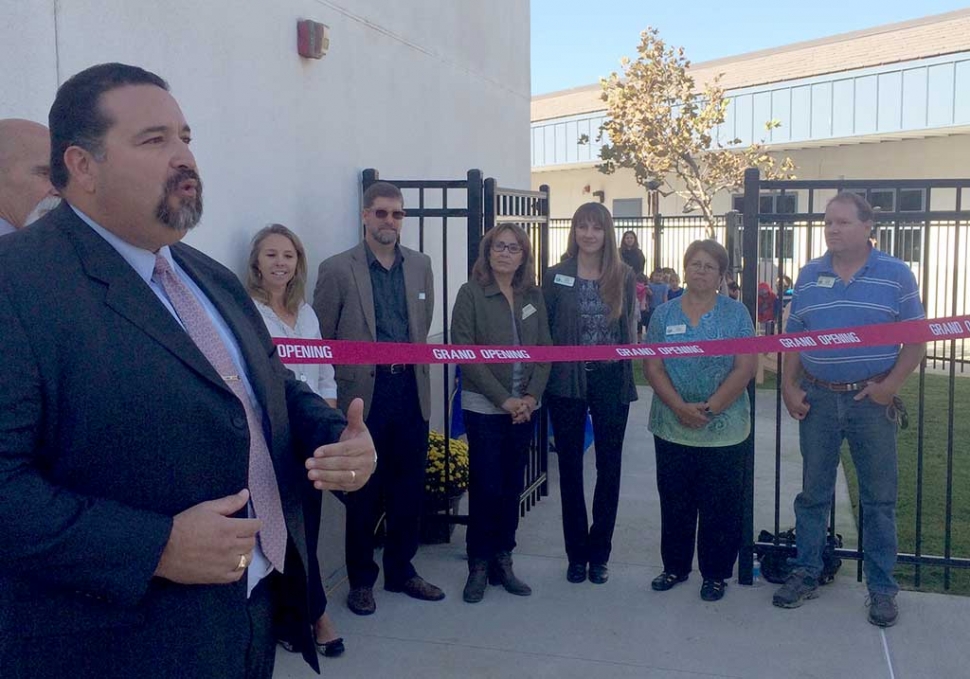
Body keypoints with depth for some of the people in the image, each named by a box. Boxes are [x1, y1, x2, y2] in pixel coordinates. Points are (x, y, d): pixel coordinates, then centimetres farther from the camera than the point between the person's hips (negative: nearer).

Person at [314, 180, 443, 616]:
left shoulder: (420, 265, 9)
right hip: (363, 394, -4)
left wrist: (413, 366, 10)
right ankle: (361, 579, 23)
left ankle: (401, 571, 29)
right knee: (364, 492, 7)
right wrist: (334, 391, -3)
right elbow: (321, 339, -2)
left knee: (409, 489, 12)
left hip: (411, 390, 4)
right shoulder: (337, 269, -4)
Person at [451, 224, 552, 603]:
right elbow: (464, 352, -10)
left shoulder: (533, 296, 8)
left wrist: (532, 395, -7)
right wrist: (503, 399, -14)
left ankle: (502, 562, 21)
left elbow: (544, 349, 7)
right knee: (486, 487, -1)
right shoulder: (471, 294, -5)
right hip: (484, 407, -4)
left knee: (512, 487, 9)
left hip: (525, 408, 4)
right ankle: (479, 567, 13)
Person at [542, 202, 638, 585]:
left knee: (609, 467, 7)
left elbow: (631, 327, 8)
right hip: (567, 381, -1)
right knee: (570, 468, 7)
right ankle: (576, 554, 20)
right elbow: (544, 331, 1)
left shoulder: (623, 276, 3)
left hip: (611, 381, 1)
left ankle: (599, 554, 20)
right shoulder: (556, 277, 1)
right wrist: (546, 376, -4)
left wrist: (628, 360, -4)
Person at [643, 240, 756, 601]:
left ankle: (716, 574, 21)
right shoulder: (664, 314, 5)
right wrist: (681, 407, -15)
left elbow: (745, 368, -8)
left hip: (724, 431, -2)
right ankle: (675, 566, 28)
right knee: (675, 503, 12)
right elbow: (652, 367, -1)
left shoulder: (736, 313, 0)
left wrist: (710, 408, -16)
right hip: (672, 429, 2)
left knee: (720, 507, 6)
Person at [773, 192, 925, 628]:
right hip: (817, 399, 2)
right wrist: (788, 386, 0)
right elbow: (794, 337, 10)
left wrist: (891, 385, -13)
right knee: (813, 493, 10)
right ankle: (806, 575, 23)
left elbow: (916, 338, -2)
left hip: (871, 399, -2)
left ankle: (882, 587, 18)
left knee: (879, 498, 6)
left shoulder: (896, 275, -1)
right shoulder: (809, 276, 6)